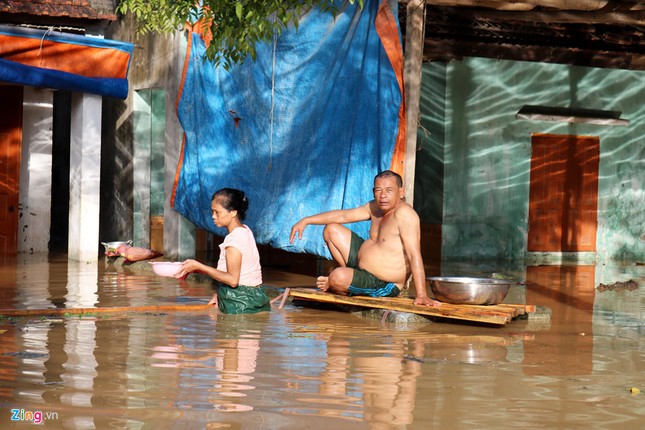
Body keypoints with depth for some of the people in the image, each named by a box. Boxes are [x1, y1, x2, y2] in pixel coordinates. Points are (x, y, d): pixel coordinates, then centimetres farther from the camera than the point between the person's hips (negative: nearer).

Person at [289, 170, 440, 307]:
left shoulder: (404, 213, -26)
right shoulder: (375, 207, 2)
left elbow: (414, 255, -32)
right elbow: (343, 215, 12)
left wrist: (421, 295, -37)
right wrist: (306, 221, 9)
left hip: (382, 286, -9)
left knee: (338, 277, -34)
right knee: (332, 230, 16)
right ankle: (351, 275, 18)